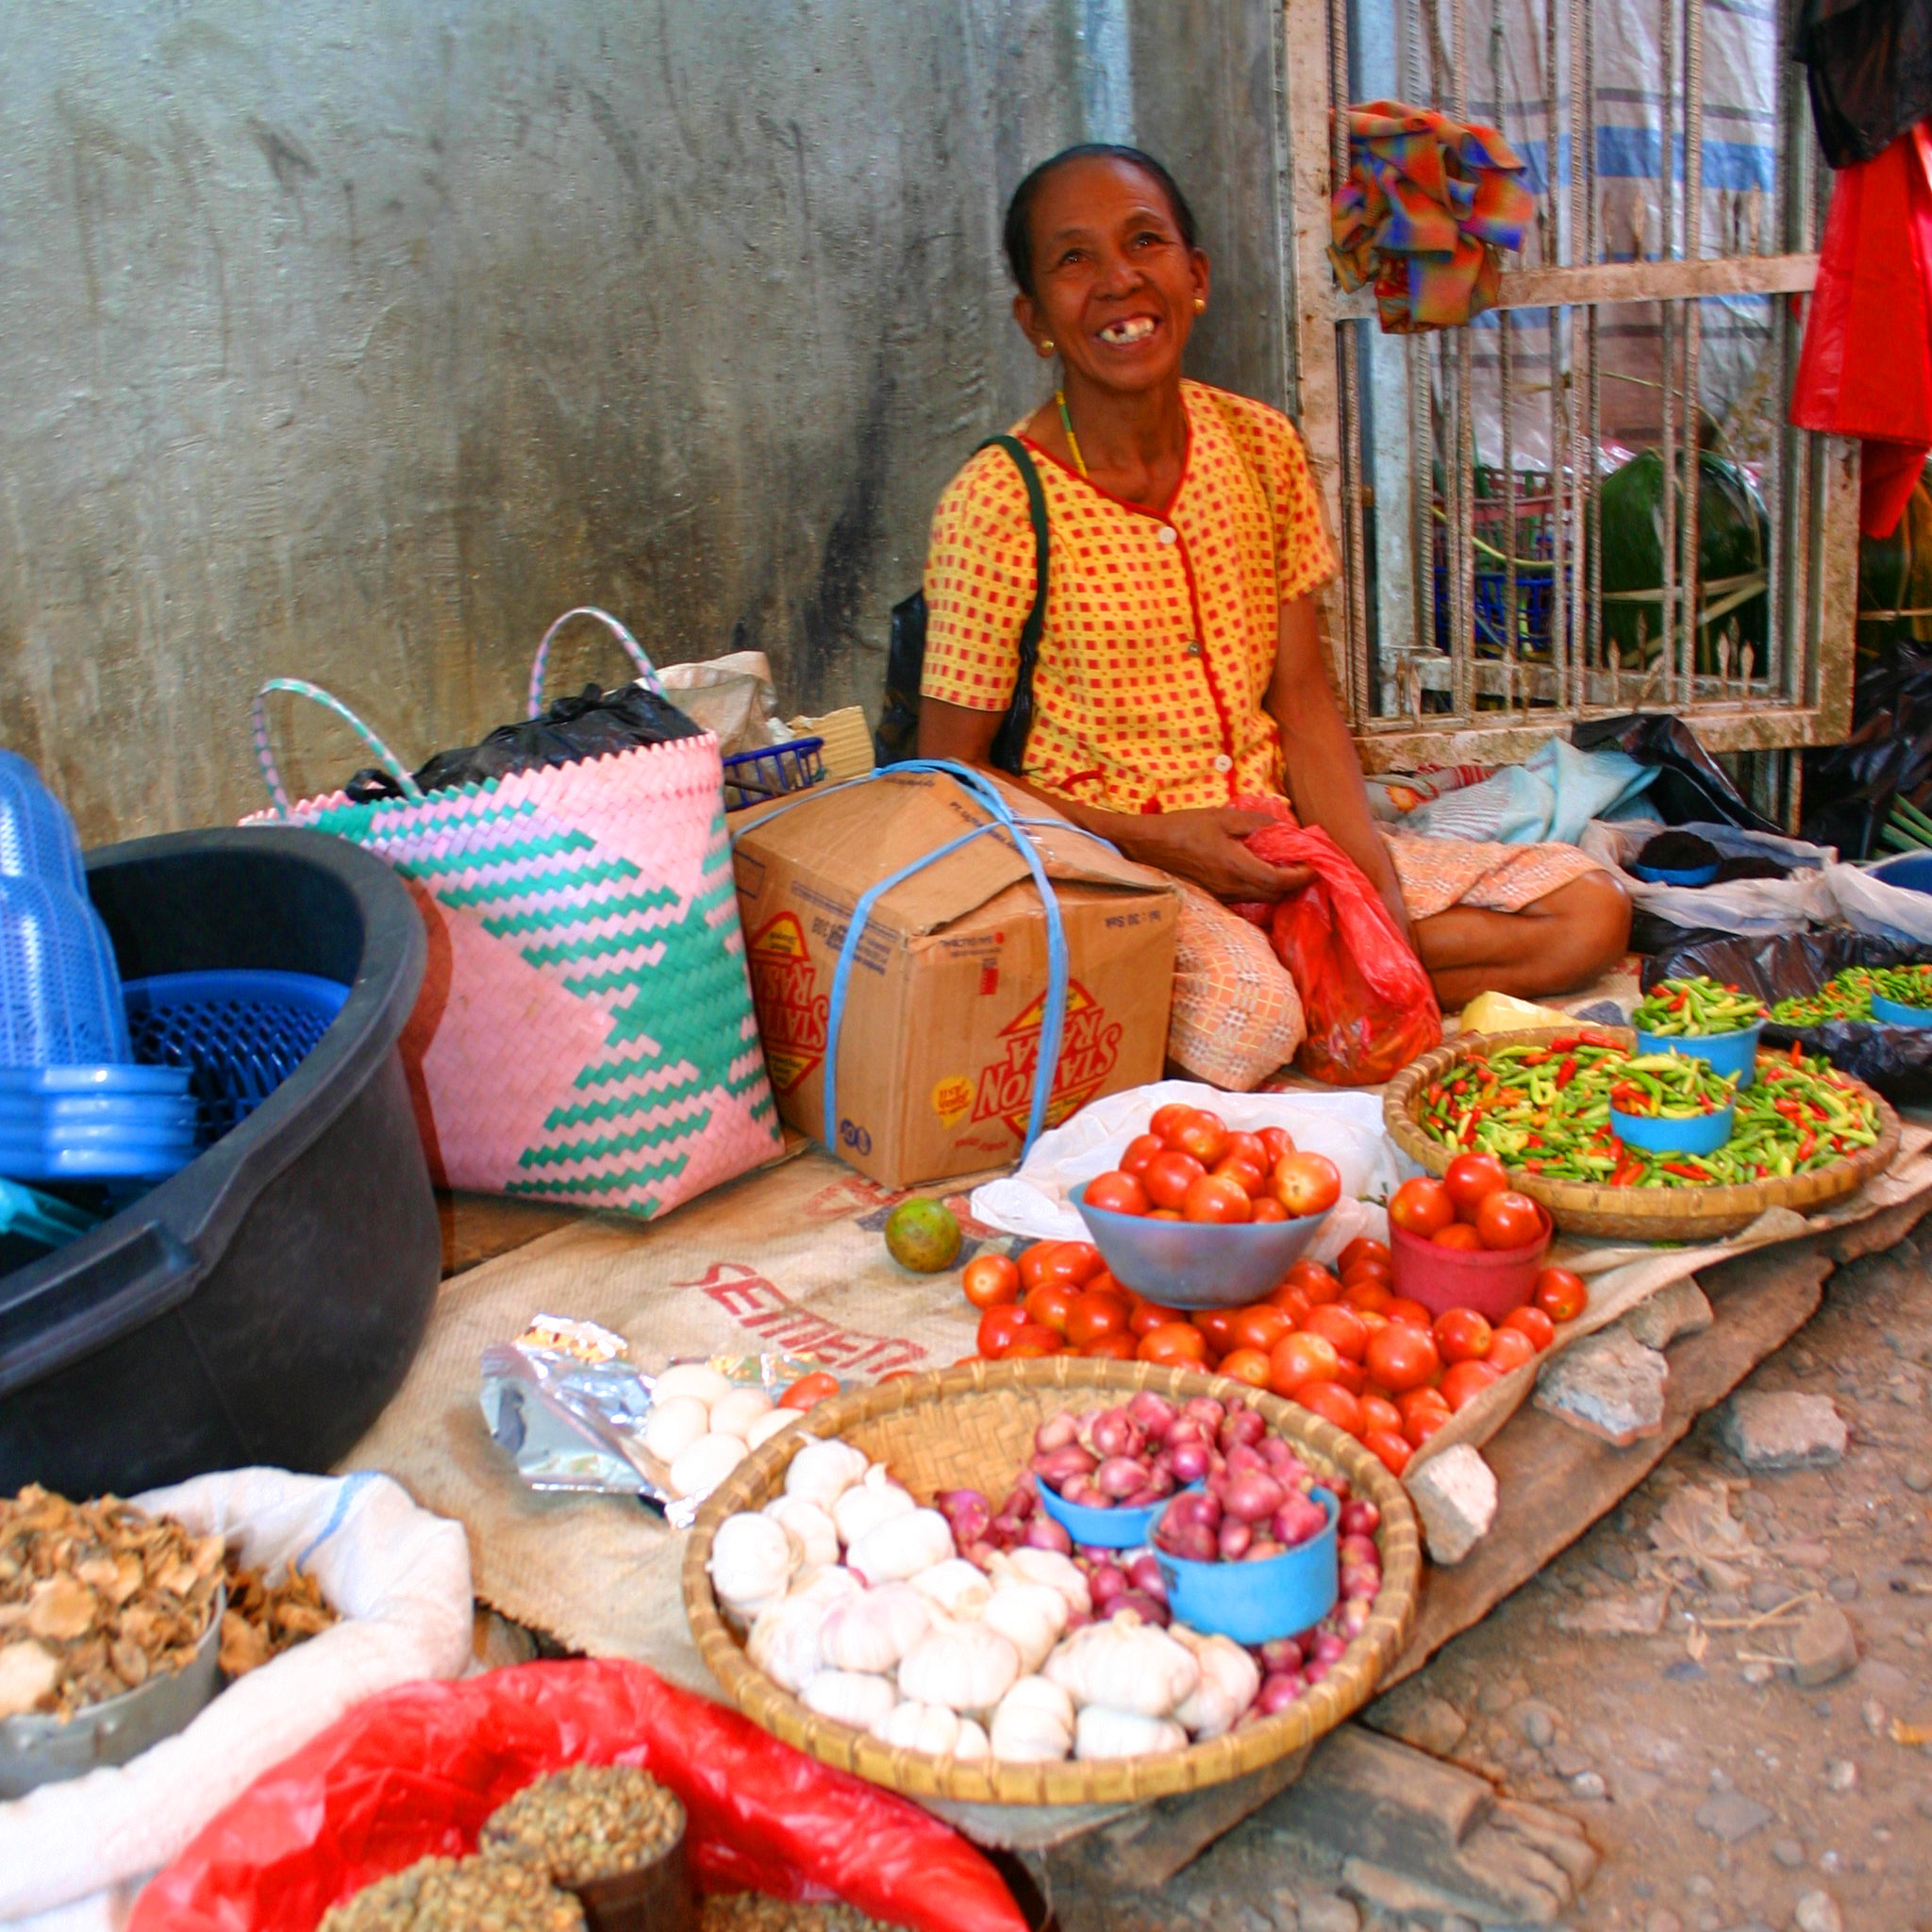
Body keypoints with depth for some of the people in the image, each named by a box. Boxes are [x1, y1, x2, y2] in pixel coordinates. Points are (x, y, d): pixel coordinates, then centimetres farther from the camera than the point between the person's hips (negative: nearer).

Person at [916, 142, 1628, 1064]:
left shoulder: (1261, 445, 4)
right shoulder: (995, 503, -12)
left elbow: (1302, 696, 6)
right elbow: (950, 772, -8)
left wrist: (1373, 879, -9)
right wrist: (1156, 838, -18)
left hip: (1280, 842, 6)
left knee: (1589, 910, -4)